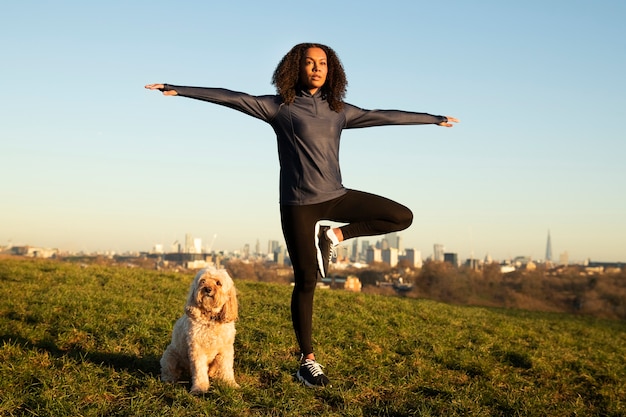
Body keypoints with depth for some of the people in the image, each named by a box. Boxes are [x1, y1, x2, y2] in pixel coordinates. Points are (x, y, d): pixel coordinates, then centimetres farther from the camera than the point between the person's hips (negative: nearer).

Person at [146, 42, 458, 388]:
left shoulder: (338, 110, 10)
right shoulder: (280, 107, -1)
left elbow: (384, 116, 16)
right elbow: (233, 98, -6)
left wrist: (433, 119, 21)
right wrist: (177, 90, -10)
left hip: (335, 197, 5)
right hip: (298, 204, -4)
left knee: (402, 217, -4)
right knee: (306, 281, -1)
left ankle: (334, 235, 7)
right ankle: (307, 361, 13)